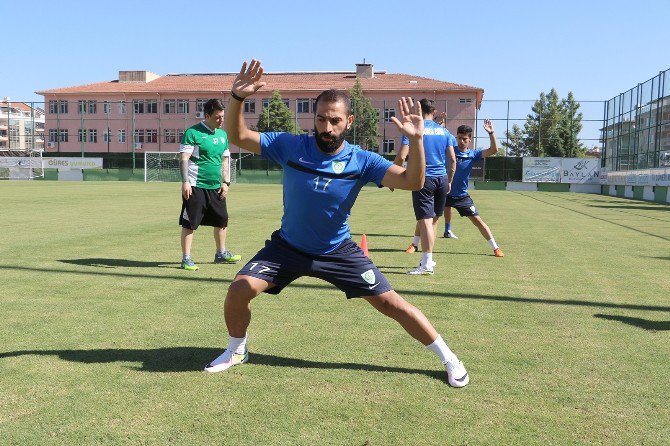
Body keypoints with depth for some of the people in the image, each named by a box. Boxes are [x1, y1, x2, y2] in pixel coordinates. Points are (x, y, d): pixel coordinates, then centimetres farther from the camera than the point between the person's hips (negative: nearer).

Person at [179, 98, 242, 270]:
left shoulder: (222, 134, 13)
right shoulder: (193, 132, -8)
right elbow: (183, 158, -12)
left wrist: (225, 182, 11)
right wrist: (185, 182, -20)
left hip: (216, 187, 7)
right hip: (195, 186, -7)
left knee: (222, 221, 13)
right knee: (189, 224, -3)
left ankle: (221, 253, 30)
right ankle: (186, 259, 4)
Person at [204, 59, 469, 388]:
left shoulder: (362, 161, -17)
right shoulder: (290, 147, -14)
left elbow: (412, 182, -26)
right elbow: (237, 137, -13)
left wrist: (416, 140, -41)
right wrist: (237, 98, -31)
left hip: (339, 252, -1)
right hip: (287, 247, 1)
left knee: (390, 302, -4)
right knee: (239, 291, -13)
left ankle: (448, 359, 15)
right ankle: (236, 350, 19)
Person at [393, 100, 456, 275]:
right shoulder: (444, 131, 10)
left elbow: (401, 157, -11)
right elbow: (452, 159, 8)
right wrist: (449, 181, 18)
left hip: (424, 179, -5)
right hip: (442, 179, 5)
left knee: (425, 221, -7)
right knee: (433, 220, 15)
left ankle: (426, 265, -9)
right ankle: (427, 259, 22)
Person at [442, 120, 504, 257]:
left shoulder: (473, 154, -2)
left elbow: (494, 150, -9)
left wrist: (491, 133, -21)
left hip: (462, 196, 1)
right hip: (445, 193, -1)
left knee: (477, 220, 1)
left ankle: (496, 248, 10)